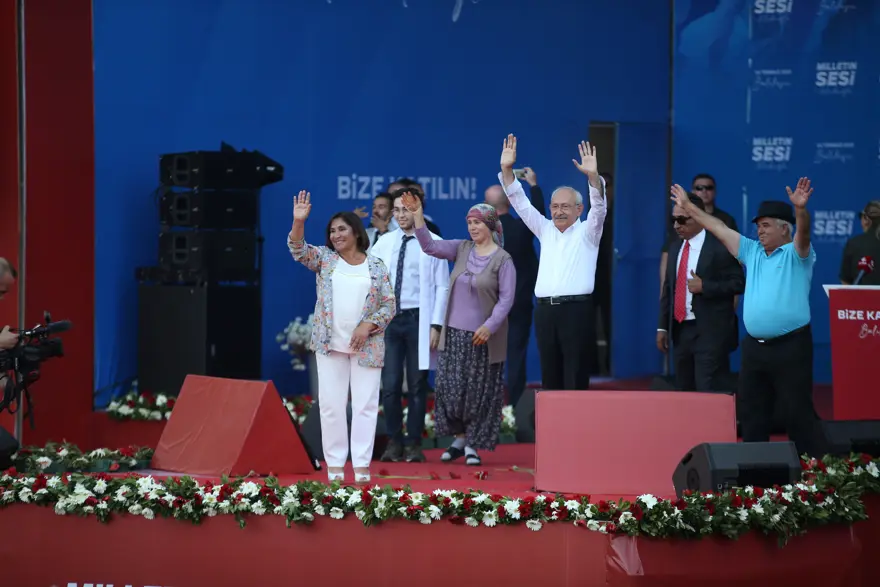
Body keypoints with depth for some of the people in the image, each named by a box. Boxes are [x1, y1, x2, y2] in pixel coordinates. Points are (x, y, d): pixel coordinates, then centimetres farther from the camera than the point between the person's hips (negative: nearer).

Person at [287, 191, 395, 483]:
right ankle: (335, 464, 7)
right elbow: (298, 250, -8)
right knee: (331, 404, 2)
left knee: (365, 404, -2)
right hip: (330, 344, 1)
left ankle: (362, 465, 1)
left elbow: (389, 305, 3)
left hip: (366, 346, -1)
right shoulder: (325, 259, 7)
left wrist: (368, 325, -12)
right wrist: (299, 221, -24)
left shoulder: (376, 267, 4)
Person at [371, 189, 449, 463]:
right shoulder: (383, 243, 8)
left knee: (417, 385, 4)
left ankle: (414, 444, 11)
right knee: (390, 384, 1)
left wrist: (436, 325, -8)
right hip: (388, 318, 2)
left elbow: (442, 287, -2)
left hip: (418, 319, -2)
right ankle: (394, 442, 11)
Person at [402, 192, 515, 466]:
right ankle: (459, 438, 16)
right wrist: (418, 216, -11)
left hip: (483, 336, -4)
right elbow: (430, 246, -1)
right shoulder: (462, 249, 6)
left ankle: (472, 444, 12)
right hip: (455, 331, 4)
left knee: (479, 391, 2)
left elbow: (506, 298, -10)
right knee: (450, 387, 2)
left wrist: (490, 326, -20)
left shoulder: (502, 259, -7)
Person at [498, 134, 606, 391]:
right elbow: (520, 203, 10)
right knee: (550, 378, 8)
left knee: (576, 379, -5)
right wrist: (507, 169, -3)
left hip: (577, 310, -4)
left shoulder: (587, 232, 3)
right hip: (545, 310, 5)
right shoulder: (545, 230, 15)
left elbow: (599, 206, -13)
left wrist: (593, 175, -30)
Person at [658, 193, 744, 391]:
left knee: (708, 392, -11)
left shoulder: (720, 246, -8)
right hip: (680, 331, 7)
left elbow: (738, 283, -10)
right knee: (684, 391, 10)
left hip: (710, 332, -7)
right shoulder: (675, 248, 14)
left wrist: (704, 286, -19)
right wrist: (663, 327, 13)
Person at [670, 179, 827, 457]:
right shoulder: (753, 251, 14)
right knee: (751, 412, 13)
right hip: (754, 346, 7)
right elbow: (719, 229, 17)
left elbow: (803, 232, -24)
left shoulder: (795, 254, -3)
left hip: (790, 347, -7)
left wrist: (800, 208, -43)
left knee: (798, 411, -7)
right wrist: (688, 207, 18)